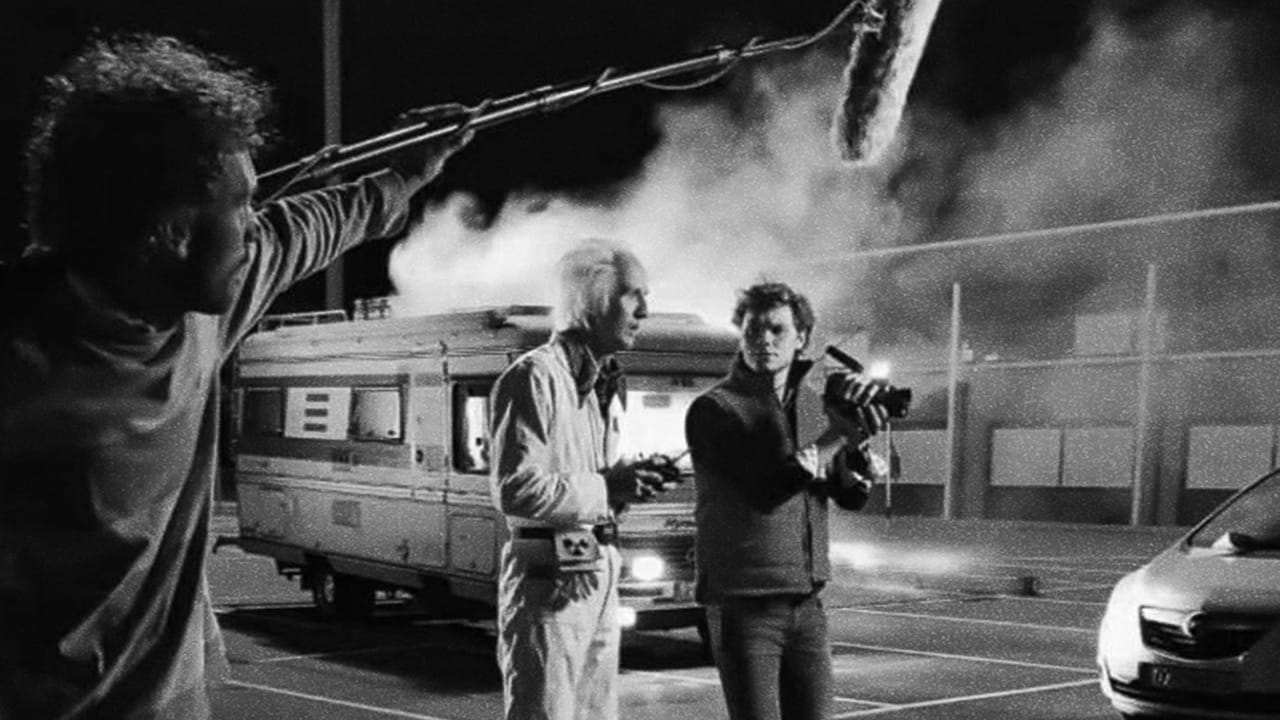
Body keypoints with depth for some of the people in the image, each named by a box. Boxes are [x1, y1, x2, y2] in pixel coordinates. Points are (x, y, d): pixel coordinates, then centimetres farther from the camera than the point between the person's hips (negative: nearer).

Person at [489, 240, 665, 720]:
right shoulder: (536, 377, -13)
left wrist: (626, 481, 4)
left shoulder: (606, 383, 16)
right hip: (550, 582, -9)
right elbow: (515, 490, -21)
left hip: (599, 577, 9)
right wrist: (606, 488, -18)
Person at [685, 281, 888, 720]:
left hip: (807, 603, 6)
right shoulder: (714, 409, -7)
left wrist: (857, 440, -10)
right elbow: (765, 490, -19)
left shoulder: (813, 404, 11)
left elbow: (852, 497, 10)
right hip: (744, 605, -5)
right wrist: (834, 436, -21)